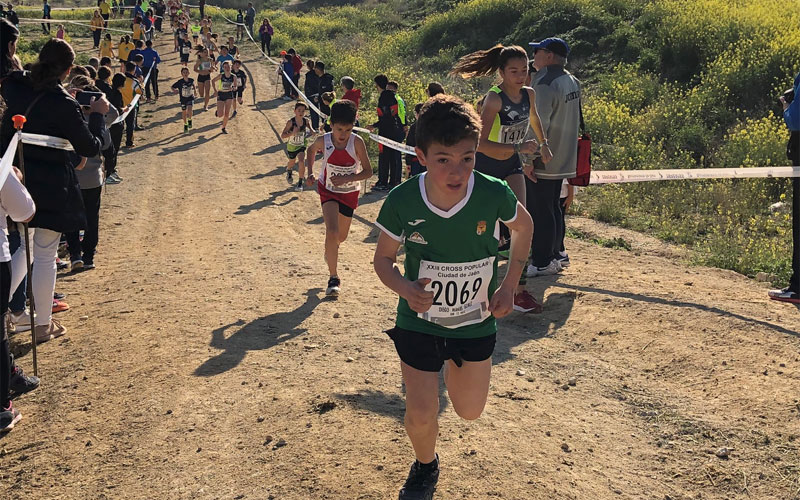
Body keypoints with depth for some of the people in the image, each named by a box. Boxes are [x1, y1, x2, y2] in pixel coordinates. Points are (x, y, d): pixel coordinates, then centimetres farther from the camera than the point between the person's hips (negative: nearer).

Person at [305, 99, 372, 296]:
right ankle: (333, 278, -9)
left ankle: (330, 250, 55)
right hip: (328, 190, -1)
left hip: (349, 193, 1)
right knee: (332, 232, -20)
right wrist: (310, 172, -4)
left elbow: (368, 171, -18)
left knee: (341, 236, 16)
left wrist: (347, 178, -32)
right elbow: (311, 150, 8)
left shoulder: (357, 142, -22)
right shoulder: (323, 141, -18)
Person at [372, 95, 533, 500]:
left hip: (476, 322, 1)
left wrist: (508, 286, -7)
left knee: (469, 411, 16)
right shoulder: (402, 201, -24)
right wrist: (405, 289, -28)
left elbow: (523, 227, 0)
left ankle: (454, 367, 52)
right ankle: (425, 467, 39)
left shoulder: (493, 194, -24)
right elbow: (383, 259, -7)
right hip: (420, 321, -1)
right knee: (420, 414, 4)